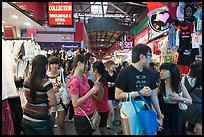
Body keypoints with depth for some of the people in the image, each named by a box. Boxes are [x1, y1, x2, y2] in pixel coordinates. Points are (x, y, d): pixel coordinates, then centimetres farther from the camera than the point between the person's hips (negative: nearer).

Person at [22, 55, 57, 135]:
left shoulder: (26, 81, -4)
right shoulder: (46, 82, -21)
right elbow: (54, 102, -19)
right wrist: (45, 105, 1)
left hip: (26, 118, 6)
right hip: (41, 120, -5)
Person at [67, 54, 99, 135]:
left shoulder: (84, 77, 4)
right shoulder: (75, 81, -21)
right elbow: (75, 103, -23)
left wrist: (94, 88, 4)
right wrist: (90, 92, -26)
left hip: (90, 113, 8)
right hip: (81, 117, -8)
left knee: (90, 132, 21)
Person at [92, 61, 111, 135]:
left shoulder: (100, 83, -24)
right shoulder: (101, 80, 3)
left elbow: (100, 100, -22)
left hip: (102, 110, -9)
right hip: (103, 109, 9)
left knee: (102, 130, 7)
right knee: (103, 129, 22)